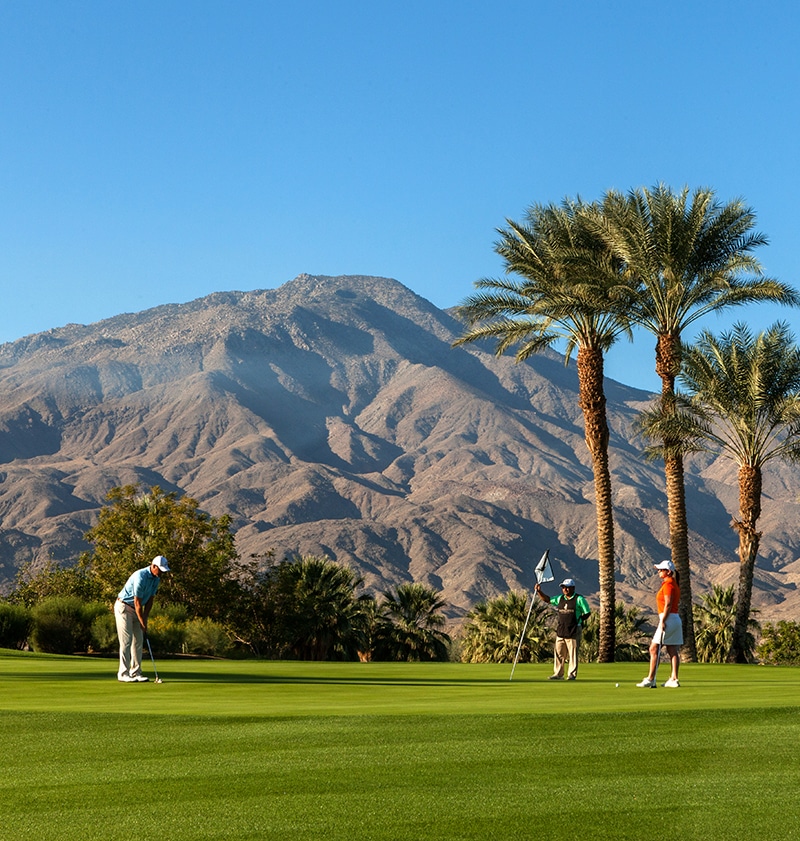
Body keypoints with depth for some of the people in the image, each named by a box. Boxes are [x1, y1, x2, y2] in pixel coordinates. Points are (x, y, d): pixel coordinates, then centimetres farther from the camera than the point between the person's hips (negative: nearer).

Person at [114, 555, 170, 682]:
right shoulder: (141, 576, -27)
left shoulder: (156, 579, 1)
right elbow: (137, 602, -24)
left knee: (138, 641, 5)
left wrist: (145, 619, -2)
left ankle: (135, 672, 7)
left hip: (135, 610, 9)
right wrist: (143, 624, -20)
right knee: (126, 641, -11)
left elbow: (150, 600, 6)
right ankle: (123, 673, -8)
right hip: (123, 607, -9)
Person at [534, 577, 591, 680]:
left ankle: (572, 674, 4)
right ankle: (558, 674, 13)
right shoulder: (560, 599, 14)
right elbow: (547, 599, 21)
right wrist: (539, 591, 8)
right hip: (560, 630, 6)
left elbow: (587, 613, 0)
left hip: (573, 631, -6)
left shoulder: (579, 599, -3)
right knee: (558, 652, 6)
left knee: (573, 653, -3)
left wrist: (578, 620, -5)